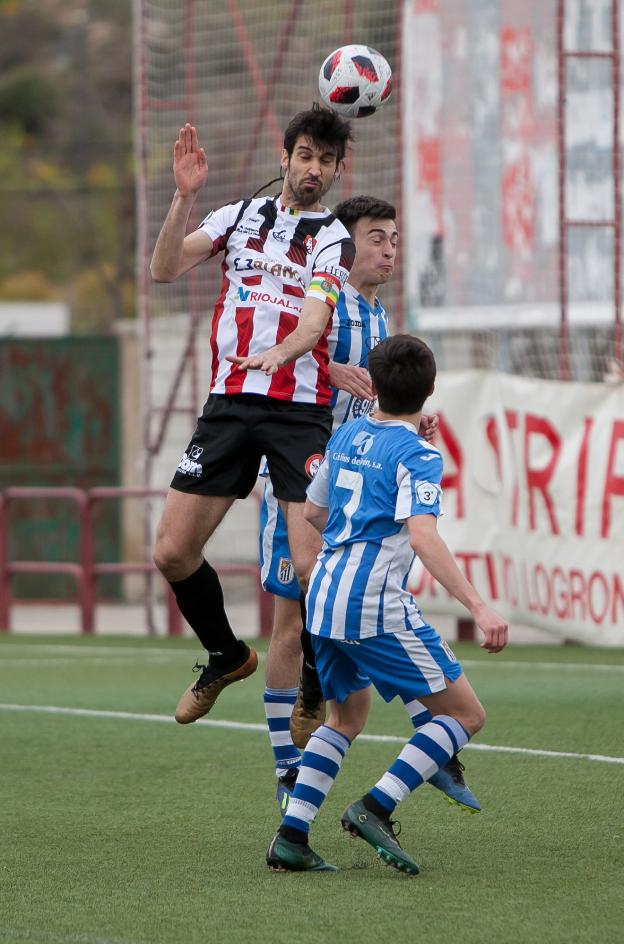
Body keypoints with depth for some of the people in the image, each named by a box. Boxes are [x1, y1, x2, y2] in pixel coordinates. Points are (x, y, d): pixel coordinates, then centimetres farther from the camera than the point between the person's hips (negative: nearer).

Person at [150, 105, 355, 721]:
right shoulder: (240, 216, 14)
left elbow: (314, 318, -14)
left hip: (301, 410, -3)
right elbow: (165, 270, 2)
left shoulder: (334, 239, 4)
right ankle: (226, 656, 24)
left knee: (313, 565, -14)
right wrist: (184, 196, -11)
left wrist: (279, 353, -35)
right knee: (173, 552, 0)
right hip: (229, 400, 3)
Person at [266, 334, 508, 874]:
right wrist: (478, 608, -29)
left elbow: (313, 512, 24)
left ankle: (291, 836, 11)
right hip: (377, 605, -8)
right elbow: (423, 537, -24)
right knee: (466, 713, -1)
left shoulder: (347, 437, 12)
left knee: (348, 716, 24)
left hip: (324, 594, 8)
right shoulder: (417, 455, -11)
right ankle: (376, 808, -14)